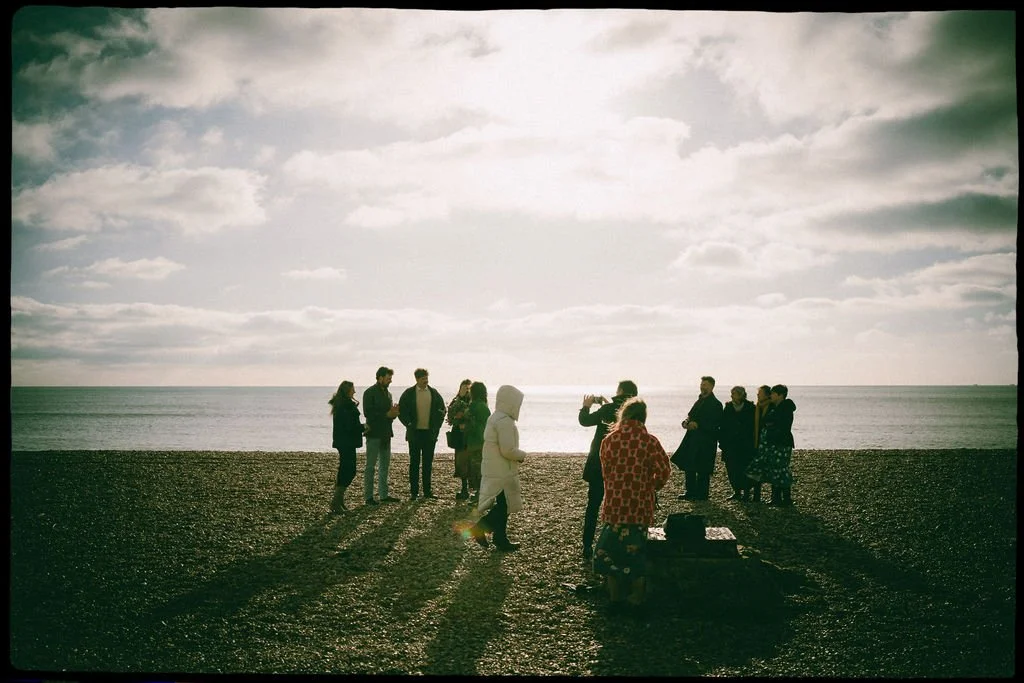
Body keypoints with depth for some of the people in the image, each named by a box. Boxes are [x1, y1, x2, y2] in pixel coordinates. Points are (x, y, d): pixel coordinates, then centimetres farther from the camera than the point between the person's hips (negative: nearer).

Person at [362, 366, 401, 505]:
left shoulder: (387, 393, 16)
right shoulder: (370, 392, -8)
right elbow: (367, 413, -16)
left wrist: (393, 413, -2)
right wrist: (387, 414, -18)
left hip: (386, 434, 8)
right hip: (374, 434, -8)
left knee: (385, 465, 11)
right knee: (371, 465, -3)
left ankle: (384, 494, 18)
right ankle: (368, 496, 0)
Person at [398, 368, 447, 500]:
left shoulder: (434, 393, 5)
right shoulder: (408, 393, -2)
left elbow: (442, 409, 11)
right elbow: (401, 411, 1)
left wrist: (437, 426, 3)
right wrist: (409, 424, -6)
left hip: (430, 433, 2)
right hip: (414, 433, -2)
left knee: (428, 463, 7)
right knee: (414, 463, 2)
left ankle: (427, 490, 14)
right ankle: (413, 491, 6)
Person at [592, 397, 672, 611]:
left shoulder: (609, 440, -4)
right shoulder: (649, 441, -9)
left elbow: (605, 472, 4)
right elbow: (664, 471, -8)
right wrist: (651, 487, 11)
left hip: (614, 503, 1)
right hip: (640, 505, -1)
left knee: (611, 547, 13)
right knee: (636, 548, 10)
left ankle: (614, 595, 19)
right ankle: (637, 597, 15)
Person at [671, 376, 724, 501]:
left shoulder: (715, 404, -8)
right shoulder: (699, 401, 19)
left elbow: (715, 424, -16)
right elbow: (690, 416, 20)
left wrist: (697, 424, -21)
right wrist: (686, 422, -3)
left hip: (706, 441, -8)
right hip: (693, 439, 8)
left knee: (702, 469, -4)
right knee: (688, 466, 8)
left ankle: (701, 494, 4)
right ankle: (691, 493, 16)